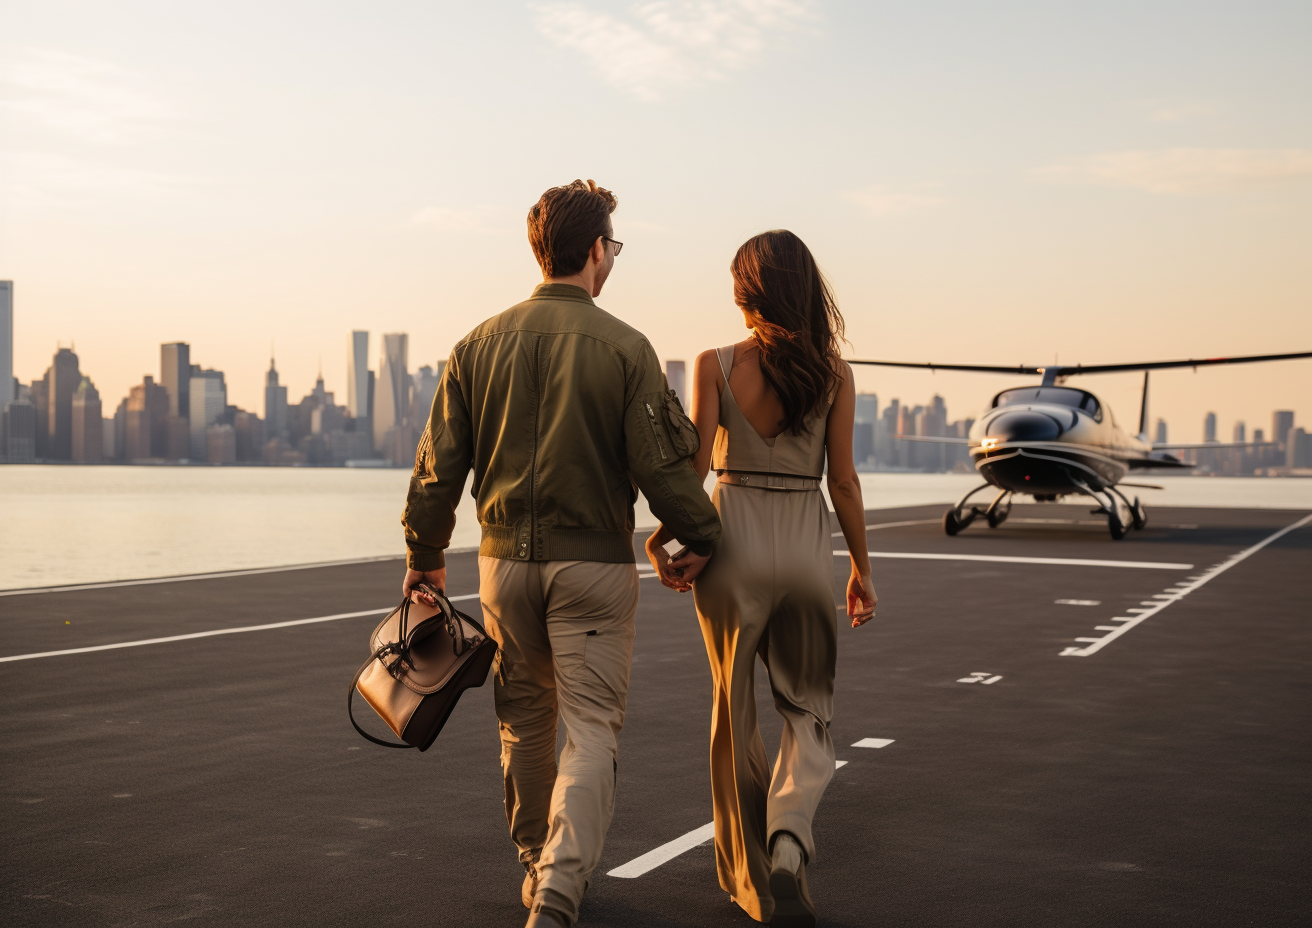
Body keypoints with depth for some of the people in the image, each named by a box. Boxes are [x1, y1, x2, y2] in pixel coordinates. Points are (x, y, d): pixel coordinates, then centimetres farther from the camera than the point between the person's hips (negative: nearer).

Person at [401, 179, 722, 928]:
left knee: (525, 720, 19)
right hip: (593, 563, -4)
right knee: (594, 728, 0)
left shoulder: (481, 344, 3)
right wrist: (702, 538, 5)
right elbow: (662, 464, -10)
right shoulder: (625, 347, -9)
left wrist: (426, 556, 15)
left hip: (506, 559, 4)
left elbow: (440, 464, 4)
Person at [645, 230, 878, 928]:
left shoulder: (715, 366, -6)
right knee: (808, 710, 13)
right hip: (806, 544, 1)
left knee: (735, 710, 15)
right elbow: (842, 482, -1)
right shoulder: (833, 374, -3)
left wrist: (660, 537, 7)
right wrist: (862, 568, 8)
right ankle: (788, 844, -12)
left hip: (733, 538, 0)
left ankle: (748, 871, 24)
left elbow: (695, 469, -8)